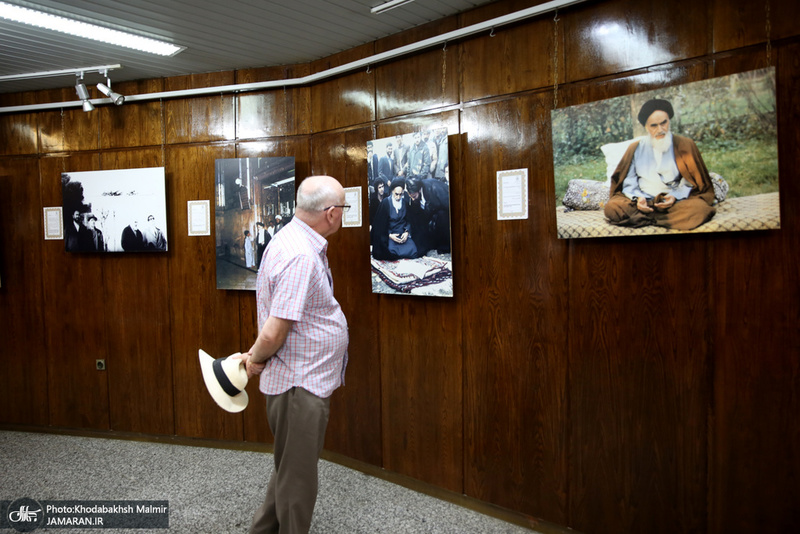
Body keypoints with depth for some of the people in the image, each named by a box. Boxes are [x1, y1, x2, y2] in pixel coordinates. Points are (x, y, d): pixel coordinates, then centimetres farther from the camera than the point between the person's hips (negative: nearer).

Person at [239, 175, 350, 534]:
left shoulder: (295, 240, 8)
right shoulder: (301, 256, -26)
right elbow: (274, 332, -28)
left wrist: (256, 354, 15)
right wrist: (257, 360, -10)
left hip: (308, 382, 10)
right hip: (299, 385, -10)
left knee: (291, 470, 25)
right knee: (298, 480, 8)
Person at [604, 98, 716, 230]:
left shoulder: (684, 145, 10)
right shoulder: (636, 148, 14)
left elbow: (692, 182, 7)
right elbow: (628, 181, 9)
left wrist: (675, 197, -13)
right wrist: (637, 197, -13)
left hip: (677, 201, 0)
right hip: (643, 201, 1)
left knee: (698, 207, -35)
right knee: (611, 207, -30)